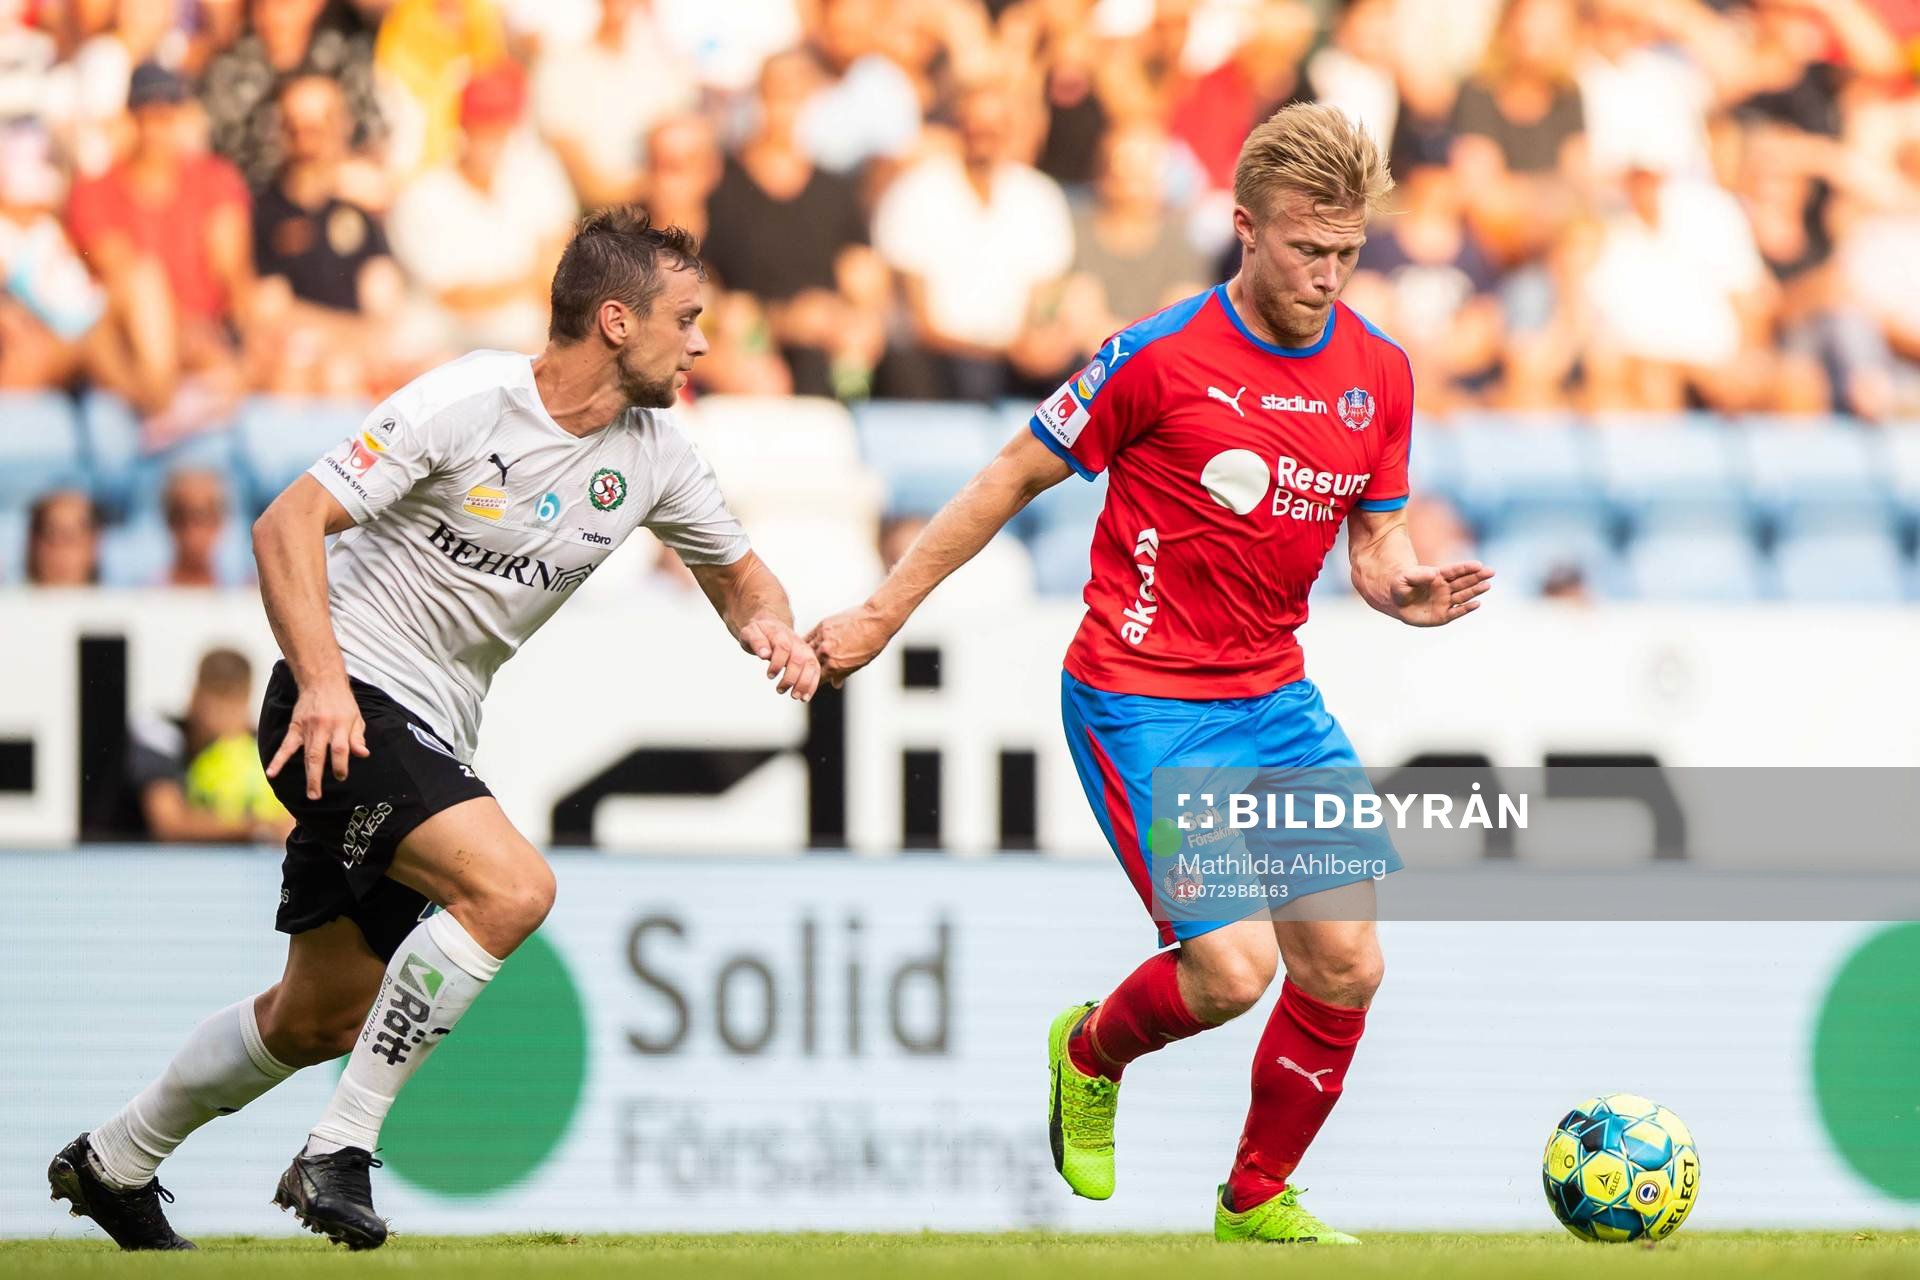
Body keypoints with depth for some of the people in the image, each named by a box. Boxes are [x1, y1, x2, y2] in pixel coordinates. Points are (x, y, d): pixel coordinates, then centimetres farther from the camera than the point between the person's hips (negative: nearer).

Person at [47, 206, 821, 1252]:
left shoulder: (651, 457, 3)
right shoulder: (467, 402, -18)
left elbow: (733, 569, 19)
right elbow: (288, 524, -17)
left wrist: (768, 624, -5)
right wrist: (323, 679, -29)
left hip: (430, 737, 8)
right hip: (348, 707, -8)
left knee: (324, 1017, 16)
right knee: (511, 887, -28)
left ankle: (112, 1164, 36)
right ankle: (339, 1152, -20)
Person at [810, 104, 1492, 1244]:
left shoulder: (1378, 372, 2)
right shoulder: (1161, 358, -14)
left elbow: (1375, 543, 13)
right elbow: (1017, 477, -3)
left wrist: (1407, 588, -13)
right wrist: (885, 613, 2)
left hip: (1275, 701, 6)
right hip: (1142, 706, -6)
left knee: (1347, 966, -1)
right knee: (1233, 969, -16)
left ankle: (1258, 1200, 20)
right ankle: (1091, 1053, 18)